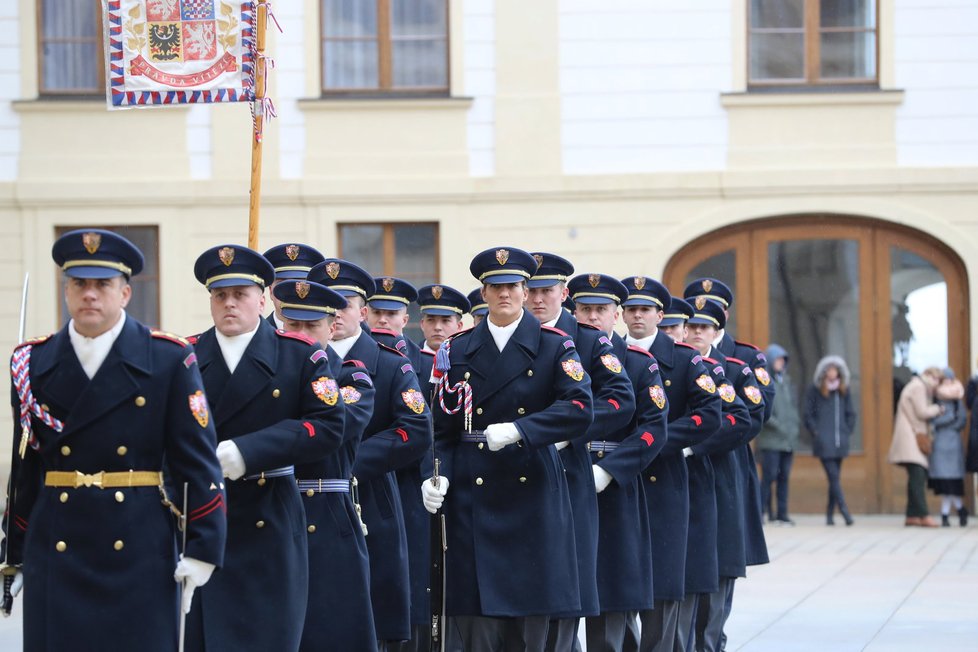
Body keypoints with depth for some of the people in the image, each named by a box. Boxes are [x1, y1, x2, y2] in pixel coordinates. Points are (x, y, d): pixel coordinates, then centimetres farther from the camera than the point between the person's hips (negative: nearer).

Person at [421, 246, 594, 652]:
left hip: (532, 497, -1)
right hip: (473, 500, 1)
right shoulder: (457, 351, 10)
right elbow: (443, 427, 9)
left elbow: (580, 408, -12)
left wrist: (519, 429, -23)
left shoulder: (554, 347, 3)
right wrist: (439, 475, -8)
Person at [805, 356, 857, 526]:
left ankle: (830, 514, 13)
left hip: (840, 442, 4)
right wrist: (816, 433, -6)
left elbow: (850, 414, 16)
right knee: (834, 477, -12)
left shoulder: (844, 391, 9)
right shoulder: (814, 391, -1)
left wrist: (847, 432, 6)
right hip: (824, 442, -4)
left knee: (834, 478, 7)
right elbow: (808, 416, 2)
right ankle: (845, 512, -17)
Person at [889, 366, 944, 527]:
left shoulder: (918, 386, 24)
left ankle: (912, 516, 7)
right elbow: (922, 412, -14)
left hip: (913, 438, 11)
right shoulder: (918, 387, -9)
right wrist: (938, 409, 1)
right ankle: (923, 516, -23)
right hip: (911, 437, -11)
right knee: (918, 476, -16)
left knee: (916, 478, 8)